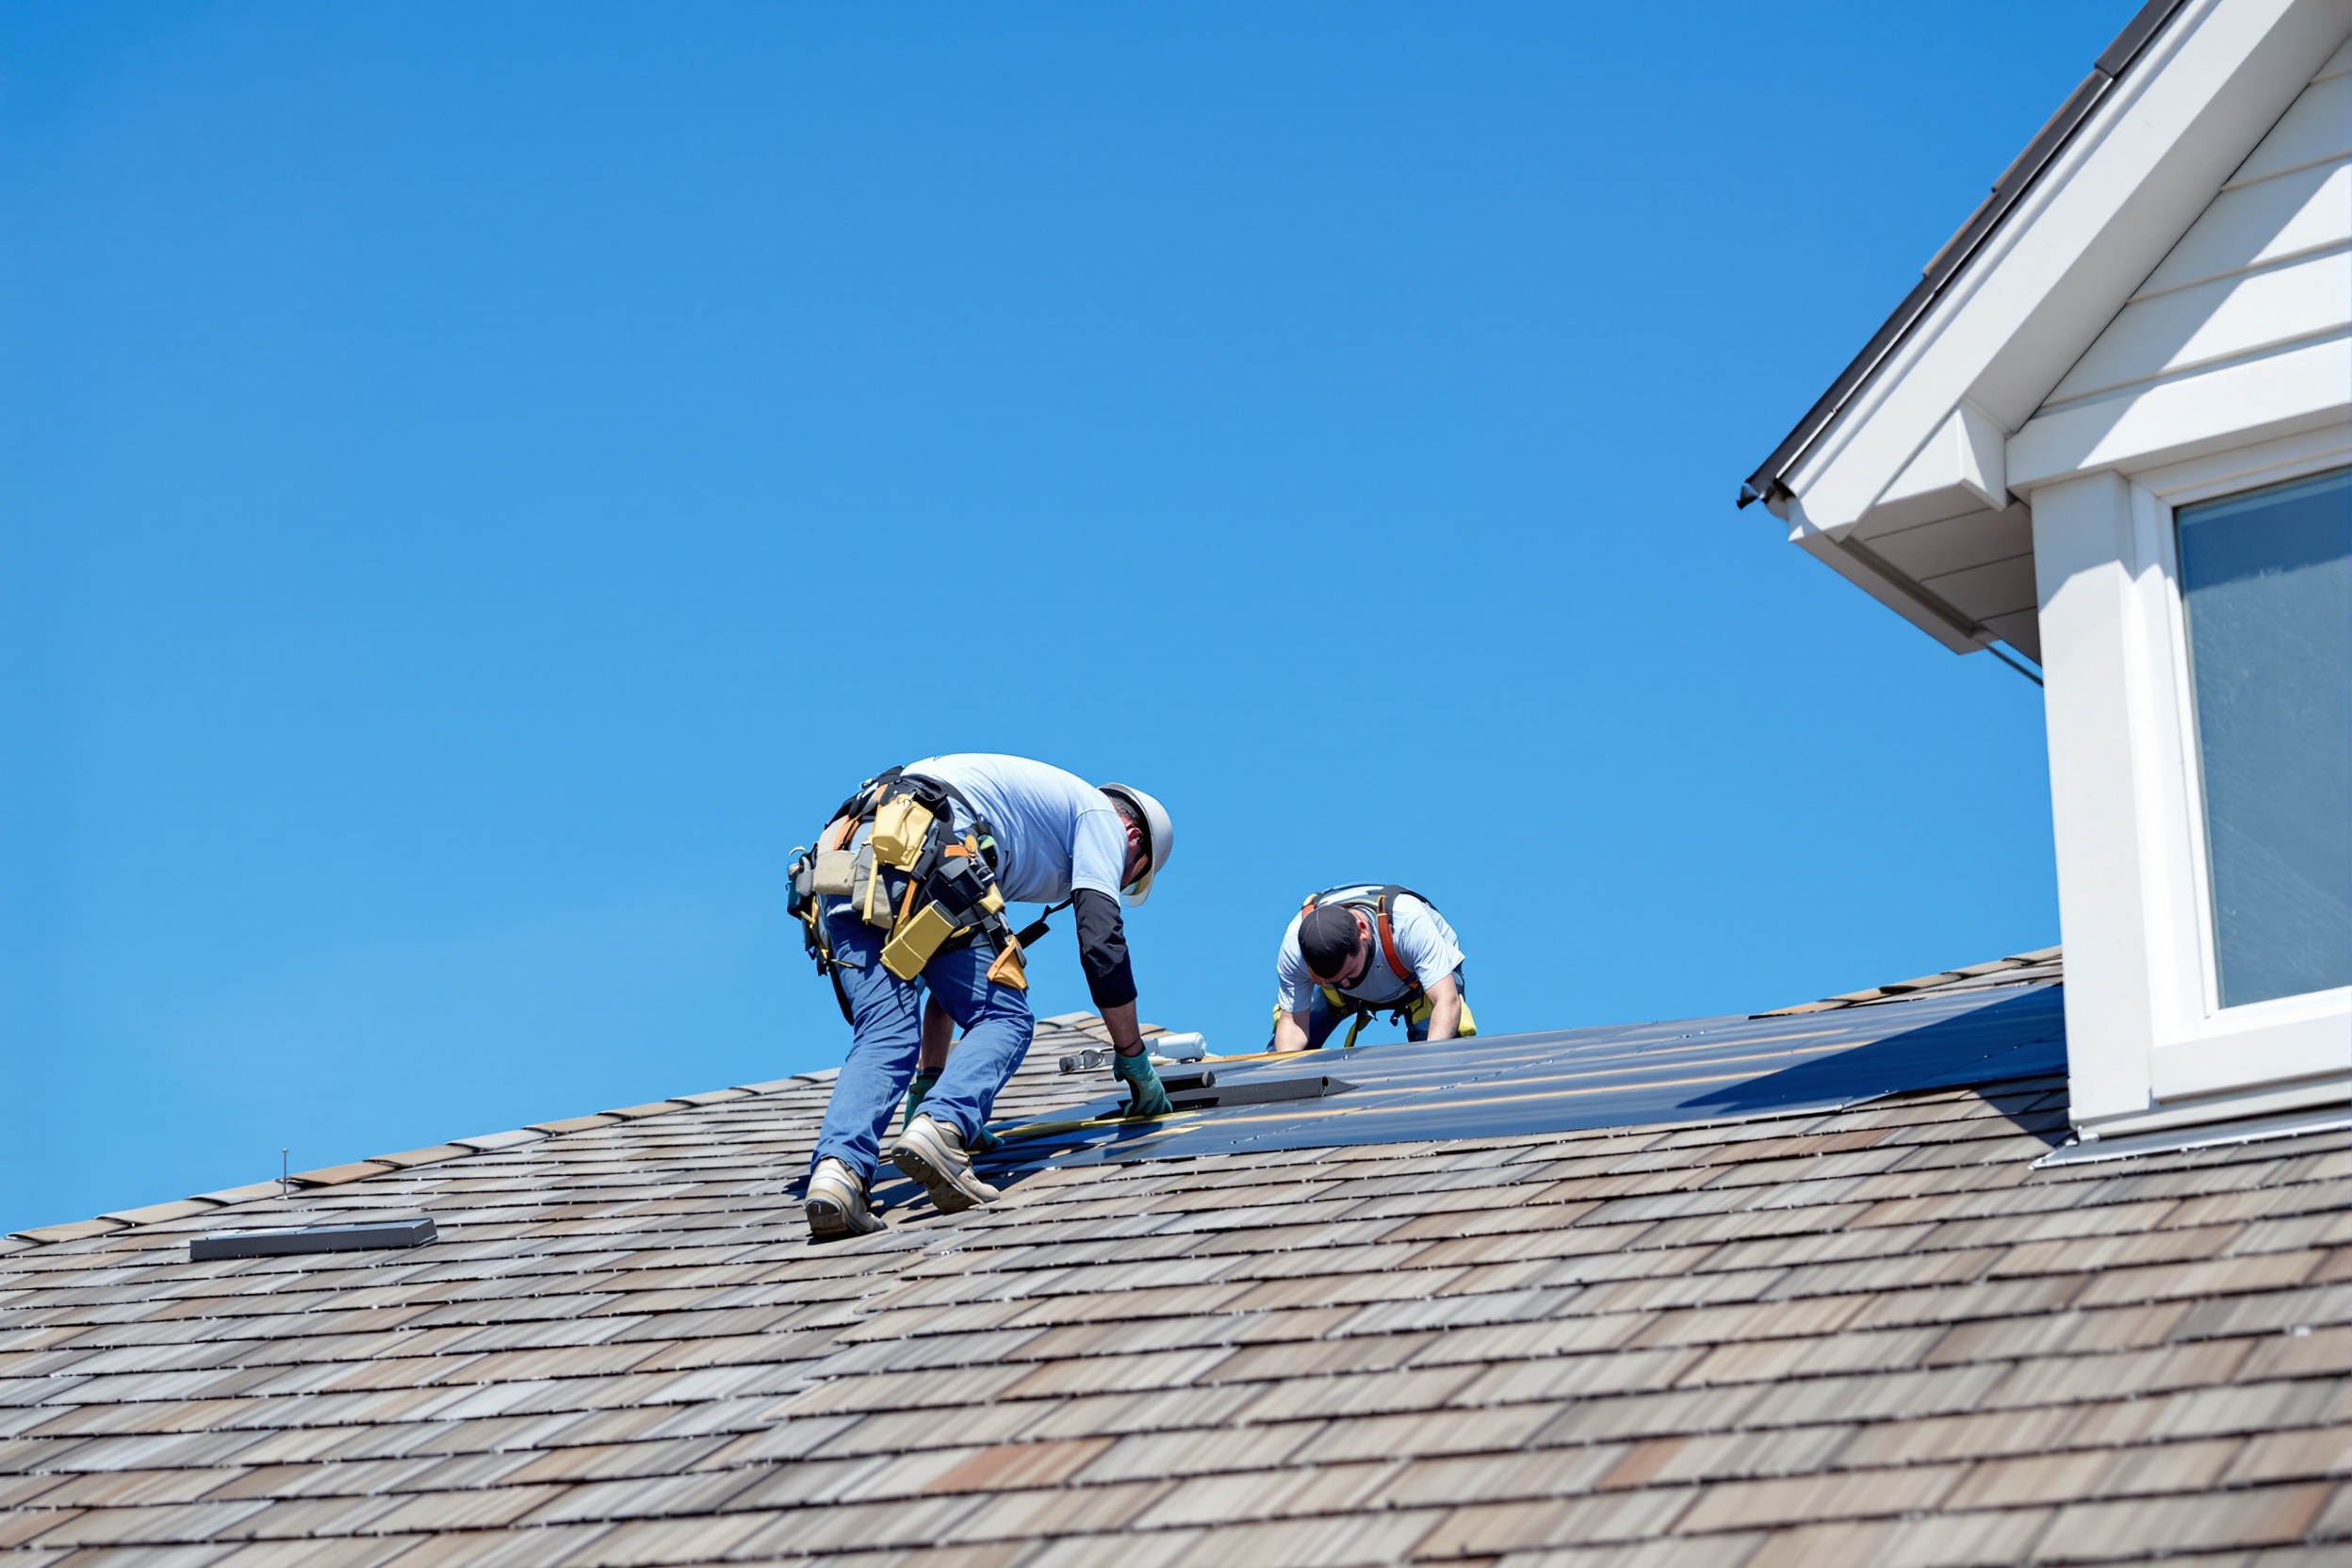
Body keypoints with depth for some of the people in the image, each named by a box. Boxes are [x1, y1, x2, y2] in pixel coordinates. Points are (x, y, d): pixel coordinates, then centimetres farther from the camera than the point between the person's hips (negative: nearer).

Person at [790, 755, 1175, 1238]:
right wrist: (1134, 1058, 15)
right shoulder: (1101, 817, 21)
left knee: (884, 1039, 0)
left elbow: (951, 977, 41)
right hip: (919, 851, -7)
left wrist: (930, 1084, 40)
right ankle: (941, 1127, -23)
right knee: (1003, 1019, 3)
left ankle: (838, 1168, -24)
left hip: (840, 865, 7)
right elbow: (1102, 942, 6)